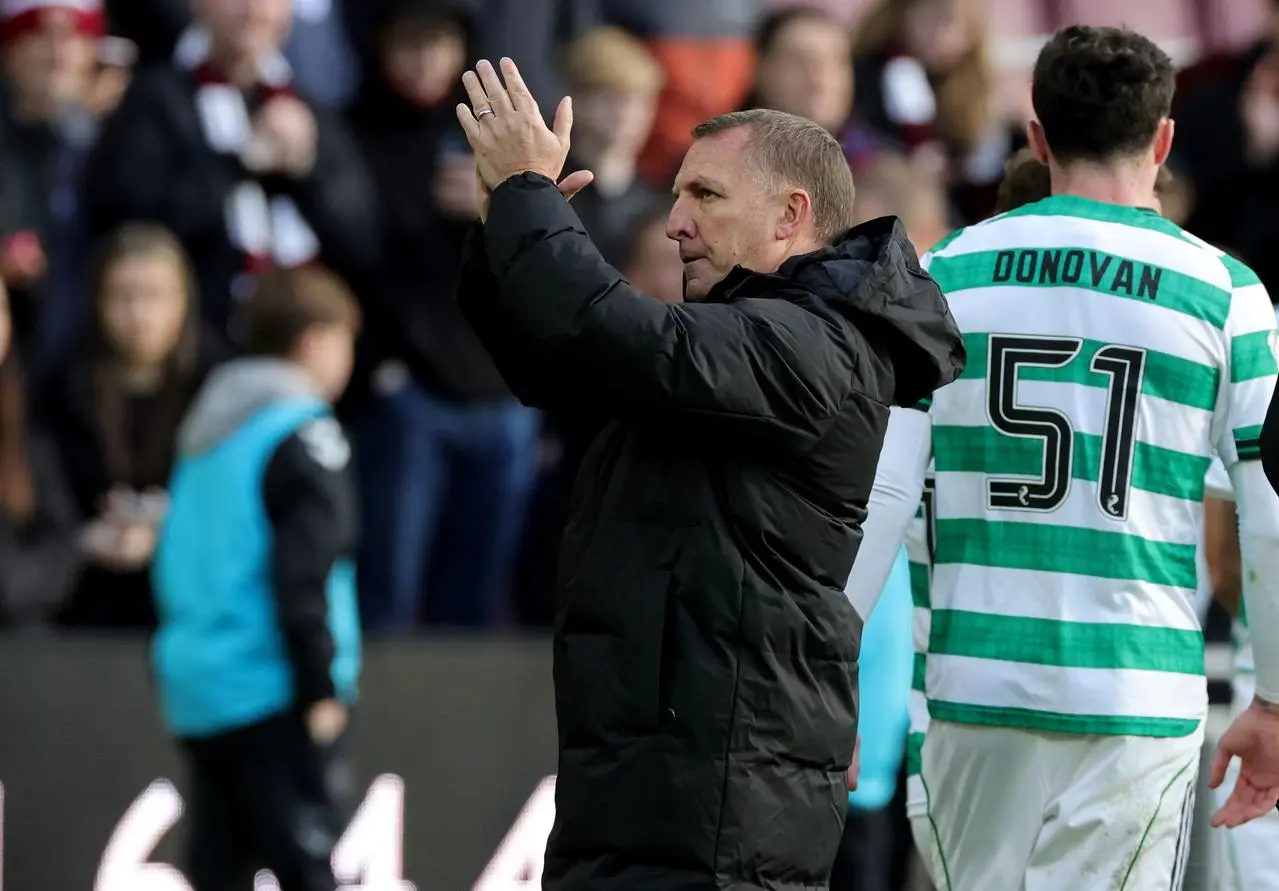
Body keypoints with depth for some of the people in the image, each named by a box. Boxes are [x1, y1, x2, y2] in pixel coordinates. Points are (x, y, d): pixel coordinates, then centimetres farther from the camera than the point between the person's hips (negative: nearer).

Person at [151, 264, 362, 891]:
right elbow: (304, 576, -16)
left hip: (195, 690, 8)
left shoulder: (207, 426, 17)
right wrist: (322, 687, -14)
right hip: (272, 691, -8)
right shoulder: (304, 433, -9)